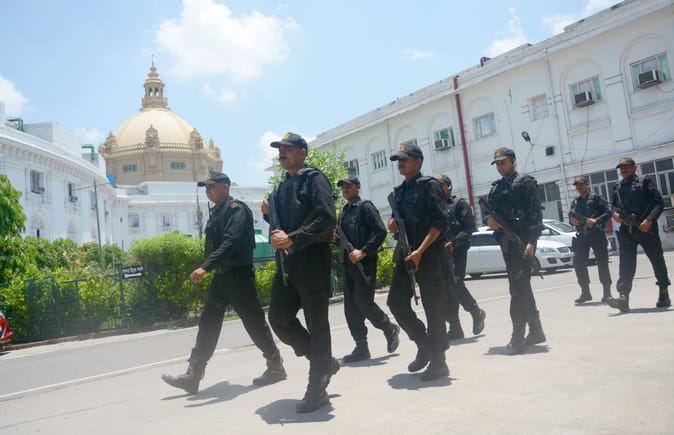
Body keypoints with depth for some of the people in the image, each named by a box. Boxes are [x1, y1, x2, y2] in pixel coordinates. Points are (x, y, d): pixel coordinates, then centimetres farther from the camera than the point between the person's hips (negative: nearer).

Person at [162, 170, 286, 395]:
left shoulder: (236, 208, -13)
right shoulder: (216, 212, 15)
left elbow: (231, 242, -26)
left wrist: (205, 267, -31)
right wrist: (210, 269, 17)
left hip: (238, 275, -9)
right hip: (221, 276, 9)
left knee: (254, 322, 1)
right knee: (208, 323, 7)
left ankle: (276, 366, 17)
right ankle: (193, 376, 12)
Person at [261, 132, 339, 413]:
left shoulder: (314, 179, -5)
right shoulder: (282, 187, 18)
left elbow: (326, 219, -17)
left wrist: (292, 239, -21)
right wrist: (270, 214, 5)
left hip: (312, 260, -8)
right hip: (286, 262, 8)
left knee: (316, 324, 0)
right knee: (279, 318, 7)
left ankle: (317, 390, 12)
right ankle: (325, 362, 24)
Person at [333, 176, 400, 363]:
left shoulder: (365, 207, -5)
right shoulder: (343, 212, 18)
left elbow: (381, 232, -14)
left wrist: (363, 252, -21)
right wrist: (336, 238, 3)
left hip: (365, 263, -8)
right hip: (348, 263, 8)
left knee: (363, 303, -12)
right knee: (351, 308, 5)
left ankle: (390, 329, 13)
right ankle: (361, 348, 12)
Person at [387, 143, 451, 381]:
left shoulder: (429, 185, -6)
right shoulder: (397, 192, 16)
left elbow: (439, 222, -14)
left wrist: (420, 251, -21)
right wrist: (393, 225, 2)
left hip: (429, 254, -7)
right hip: (405, 254, 7)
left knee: (433, 309, -2)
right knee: (396, 302, 4)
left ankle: (438, 361, 9)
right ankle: (424, 345, 22)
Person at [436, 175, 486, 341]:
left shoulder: (460, 203, 3)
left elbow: (469, 227, -7)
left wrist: (454, 243, -18)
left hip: (456, 251, -6)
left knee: (455, 284, -16)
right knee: (445, 289, 3)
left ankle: (477, 313, 8)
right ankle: (455, 328, 9)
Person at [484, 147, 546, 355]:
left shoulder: (525, 182, -2)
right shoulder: (496, 188, 18)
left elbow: (536, 213, -10)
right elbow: (490, 210, 20)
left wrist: (531, 241, -20)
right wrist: (489, 219, -4)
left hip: (522, 241, -8)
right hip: (506, 242, 8)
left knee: (518, 287, -14)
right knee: (521, 287, 14)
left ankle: (518, 337, -12)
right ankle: (535, 331, 26)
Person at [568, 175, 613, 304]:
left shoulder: (596, 198, 2)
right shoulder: (575, 201, 15)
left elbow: (608, 212, -5)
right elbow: (571, 215, 17)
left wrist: (596, 220, -19)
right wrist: (571, 220, -6)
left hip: (596, 234, -4)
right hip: (581, 236, 4)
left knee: (602, 262, -1)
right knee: (578, 263, 0)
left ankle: (607, 292, 9)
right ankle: (585, 292, 12)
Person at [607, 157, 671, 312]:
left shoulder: (645, 182, 4)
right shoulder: (617, 188, 18)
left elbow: (658, 202, -4)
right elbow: (613, 205, 23)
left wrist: (649, 220, -18)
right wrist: (615, 213, -1)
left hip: (646, 228, -3)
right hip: (626, 230, 3)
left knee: (657, 261, 9)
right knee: (626, 265, -9)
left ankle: (664, 294, 24)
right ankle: (623, 297, -17)